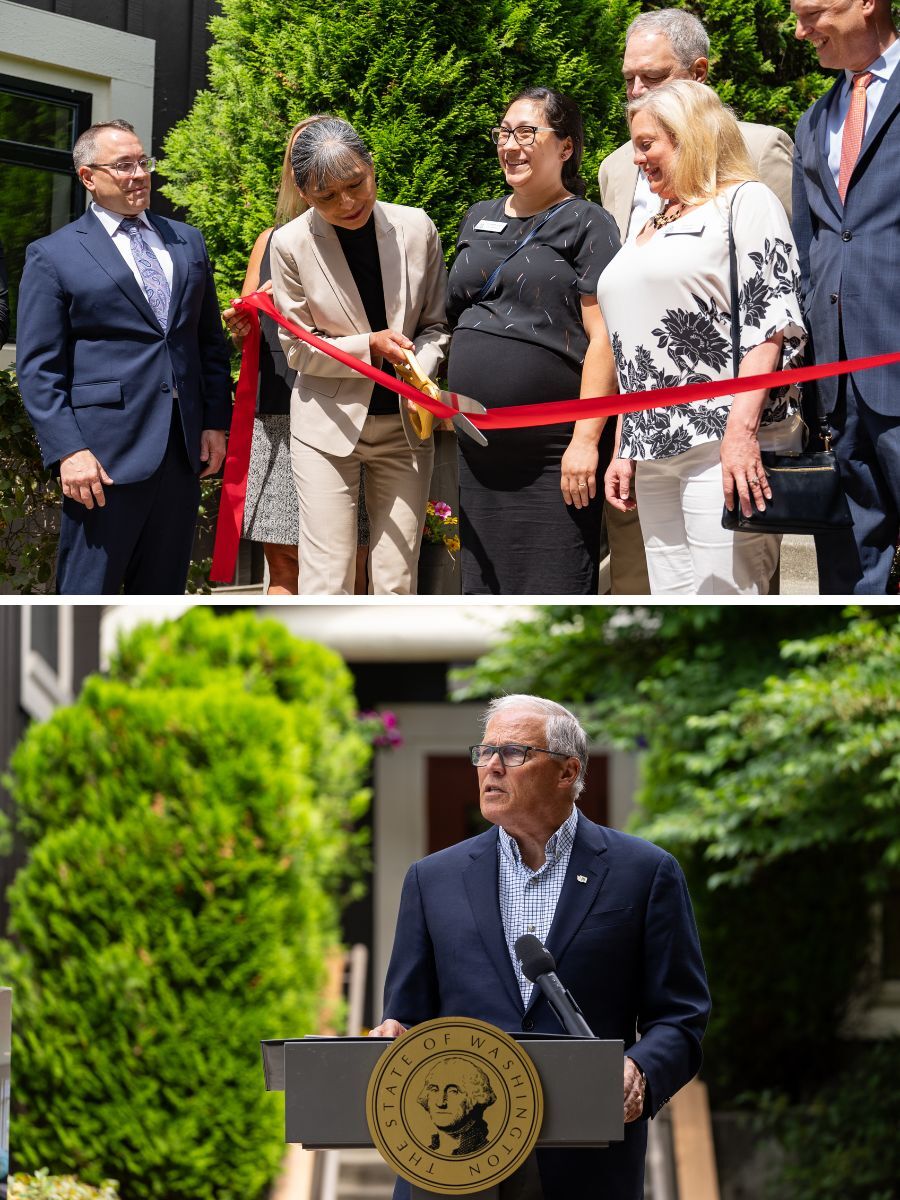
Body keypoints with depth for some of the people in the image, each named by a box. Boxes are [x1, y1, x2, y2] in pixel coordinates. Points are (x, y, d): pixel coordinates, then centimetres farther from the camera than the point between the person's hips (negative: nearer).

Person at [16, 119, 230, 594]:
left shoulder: (187, 242, 15)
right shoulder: (53, 256, -1)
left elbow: (210, 340, 18)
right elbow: (39, 369, -4)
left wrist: (216, 422, 8)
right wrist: (68, 450, -14)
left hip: (183, 448, 5)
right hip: (107, 454, -5)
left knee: (162, 593, 10)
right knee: (86, 596, -3)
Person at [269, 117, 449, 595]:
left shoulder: (416, 229, -3)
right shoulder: (291, 244, -9)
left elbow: (435, 325, 5)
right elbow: (298, 349, -2)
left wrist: (419, 372, -16)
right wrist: (369, 346, -17)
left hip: (404, 425, 2)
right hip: (330, 424, -2)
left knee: (397, 585, 2)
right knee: (326, 585, -7)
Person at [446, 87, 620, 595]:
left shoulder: (586, 224, -3)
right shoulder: (478, 220, 17)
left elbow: (603, 340, -10)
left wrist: (586, 439, -18)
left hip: (554, 456, -7)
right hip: (478, 452, 7)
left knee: (555, 596, -7)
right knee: (486, 592, 9)